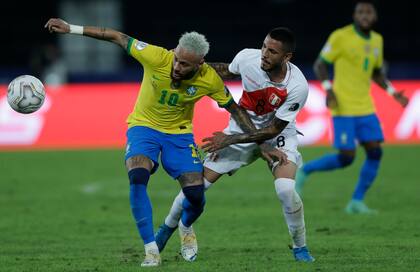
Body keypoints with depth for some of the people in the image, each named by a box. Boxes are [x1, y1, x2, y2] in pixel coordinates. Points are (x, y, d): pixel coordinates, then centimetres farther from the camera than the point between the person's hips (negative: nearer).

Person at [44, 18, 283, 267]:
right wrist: (72, 28, -19)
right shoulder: (157, 58, -28)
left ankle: (185, 227, 31)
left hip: (179, 132, 1)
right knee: (137, 179, -29)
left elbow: (235, 110, -5)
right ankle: (151, 251, -21)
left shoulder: (210, 80, -21)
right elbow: (117, 38, -19)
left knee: (196, 196, -8)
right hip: (144, 125, -1)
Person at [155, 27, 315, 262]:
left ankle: (300, 248, -4)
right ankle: (168, 228, 24)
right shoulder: (247, 57, -23)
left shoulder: (298, 87, -31)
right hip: (242, 126, 3)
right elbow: (228, 71, 5)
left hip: (278, 134, -3)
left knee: (285, 189, -27)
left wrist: (229, 140, -23)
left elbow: (273, 129, -22)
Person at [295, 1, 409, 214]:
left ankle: (356, 202, 4)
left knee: (375, 153, -6)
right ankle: (304, 171, 12)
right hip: (343, 108, -6)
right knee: (346, 158, -11)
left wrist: (393, 93, 8)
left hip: (365, 108, 6)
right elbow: (320, 65, -5)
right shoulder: (341, 36, -10)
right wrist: (328, 89, -21)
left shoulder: (376, 40, 10)